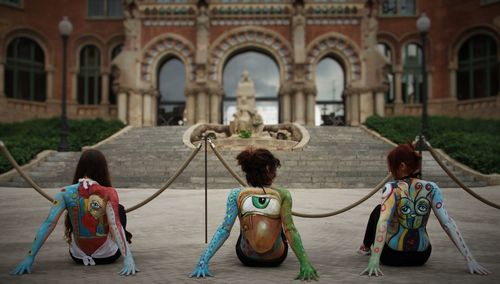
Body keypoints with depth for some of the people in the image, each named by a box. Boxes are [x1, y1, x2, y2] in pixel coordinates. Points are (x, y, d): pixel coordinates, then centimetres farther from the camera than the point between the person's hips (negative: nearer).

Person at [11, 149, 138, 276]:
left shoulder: (66, 193, -15)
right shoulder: (109, 194, -21)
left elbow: (48, 223, -21)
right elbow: (115, 225, -31)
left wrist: (30, 257, -19)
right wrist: (128, 257, -36)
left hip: (78, 257, 2)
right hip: (108, 256, -2)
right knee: (119, 209, 24)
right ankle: (123, 239, 48)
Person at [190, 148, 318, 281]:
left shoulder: (237, 195, -20)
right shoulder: (283, 195, -22)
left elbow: (224, 230, -27)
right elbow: (290, 229, -30)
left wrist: (204, 260, -28)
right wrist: (305, 263, -31)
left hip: (247, 257, 1)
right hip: (276, 258, 0)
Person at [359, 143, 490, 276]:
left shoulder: (392, 188, -19)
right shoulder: (431, 188, -9)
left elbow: (383, 221, -30)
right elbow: (448, 223, -15)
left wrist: (374, 261, -36)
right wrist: (469, 258, -14)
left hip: (391, 256, -3)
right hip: (421, 257, 4)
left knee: (379, 210, 25)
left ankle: (366, 247, 47)